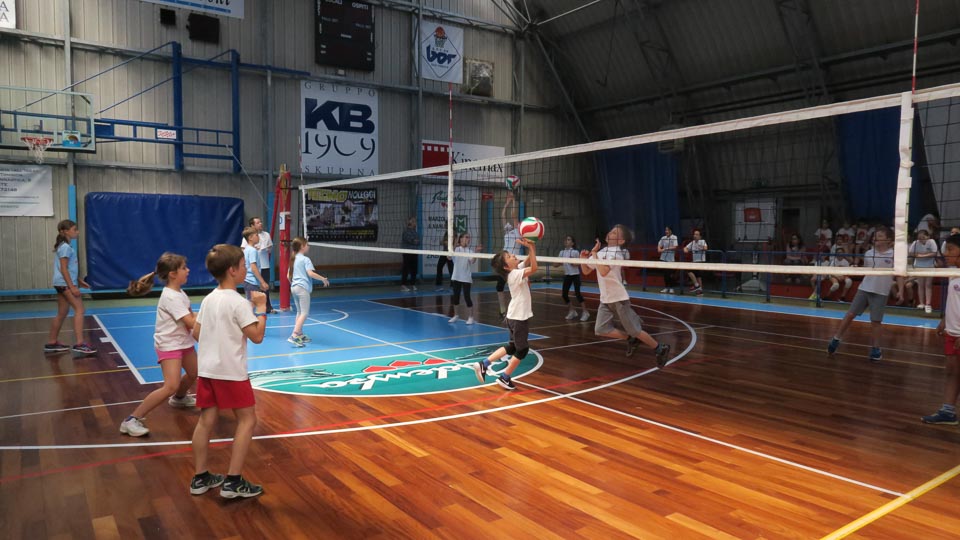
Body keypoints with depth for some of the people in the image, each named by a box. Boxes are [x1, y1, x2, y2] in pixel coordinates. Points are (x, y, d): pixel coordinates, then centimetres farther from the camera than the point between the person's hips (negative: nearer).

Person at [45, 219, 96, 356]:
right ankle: (79, 344, -19)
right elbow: (63, 269, -19)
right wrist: (72, 286, -23)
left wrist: (79, 280, 23)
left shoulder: (65, 246, 17)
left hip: (62, 284, 10)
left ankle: (52, 343, 21)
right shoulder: (66, 247, -13)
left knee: (62, 313, 14)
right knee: (79, 309, -14)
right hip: (65, 283, -10)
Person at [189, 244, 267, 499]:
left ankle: (200, 478, 20)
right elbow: (257, 336, -17)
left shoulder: (209, 299, 8)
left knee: (206, 420, 12)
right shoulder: (238, 302, -16)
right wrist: (261, 308, -7)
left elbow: (196, 333, 14)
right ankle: (233, 482, 1)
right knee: (247, 419, 2)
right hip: (231, 371, -7)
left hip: (207, 368, 8)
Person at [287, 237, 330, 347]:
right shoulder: (305, 259, -9)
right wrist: (323, 279, -12)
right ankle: (294, 336, -18)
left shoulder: (293, 259, 14)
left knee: (299, 312, 17)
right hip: (303, 288, -9)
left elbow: (288, 276, 17)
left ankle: (300, 334, 23)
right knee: (304, 313, -8)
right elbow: (310, 273, -21)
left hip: (294, 287, 9)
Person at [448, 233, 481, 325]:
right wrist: (454, 244, -24)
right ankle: (456, 315, 24)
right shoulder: (456, 249, 1)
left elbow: (472, 261, -17)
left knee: (467, 297, -4)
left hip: (466, 278, -2)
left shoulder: (470, 250, -3)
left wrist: (475, 252, -32)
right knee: (455, 296, 9)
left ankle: (471, 317, 4)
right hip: (456, 277, 2)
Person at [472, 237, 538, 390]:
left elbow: (530, 261, 9)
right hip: (519, 317, -9)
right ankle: (504, 378, 14)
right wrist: (530, 247, -30)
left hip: (517, 316, 9)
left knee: (512, 347, 18)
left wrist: (532, 246, -9)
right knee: (522, 349, 4)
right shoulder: (515, 274, -21)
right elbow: (533, 268, -33)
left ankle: (484, 364, 15)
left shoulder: (517, 269, 4)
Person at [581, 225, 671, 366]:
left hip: (619, 299, -8)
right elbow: (586, 271, 15)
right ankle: (631, 339, 16)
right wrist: (583, 259, -4)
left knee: (635, 331, -2)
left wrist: (594, 253, -26)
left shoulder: (615, 252, -15)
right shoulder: (601, 252, 10)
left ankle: (660, 349, 17)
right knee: (600, 330, -3)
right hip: (605, 300, 8)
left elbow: (603, 271, -32)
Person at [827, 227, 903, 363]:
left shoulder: (894, 255, -3)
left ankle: (875, 348, 14)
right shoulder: (868, 253, 7)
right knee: (850, 314, 0)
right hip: (864, 289, 3)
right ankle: (836, 339, 10)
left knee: (876, 321, 0)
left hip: (881, 293, -3)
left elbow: (899, 275, -3)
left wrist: (900, 291, -10)